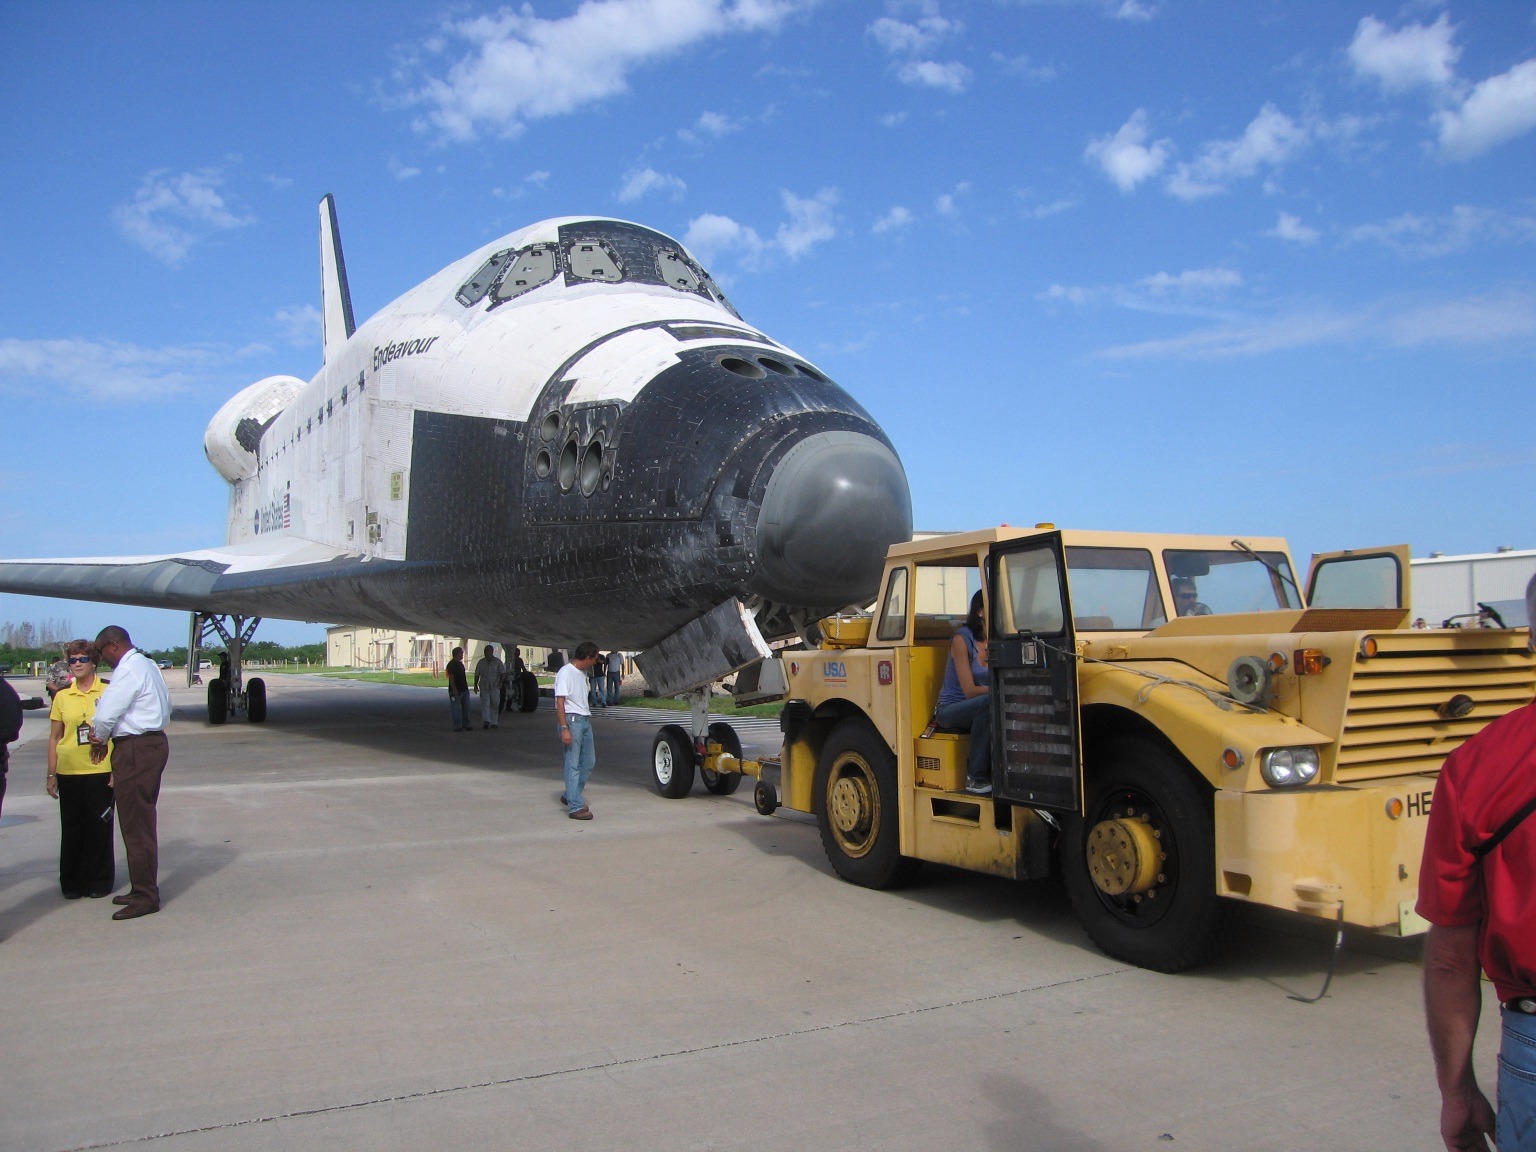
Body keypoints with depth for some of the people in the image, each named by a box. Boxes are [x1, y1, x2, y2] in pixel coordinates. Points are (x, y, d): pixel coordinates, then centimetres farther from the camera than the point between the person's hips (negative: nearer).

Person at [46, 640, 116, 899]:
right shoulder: (62, 696, 7)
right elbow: (55, 737, 11)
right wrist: (51, 774, 7)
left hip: (101, 771, -2)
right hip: (68, 771, 2)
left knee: (99, 827, 4)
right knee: (71, 828, 7)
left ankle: (99, 882, 16)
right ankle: (72, 883, 19)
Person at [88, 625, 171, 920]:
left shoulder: (127, 670, -15)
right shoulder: (148, 665, 16)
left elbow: (107, 714, -19)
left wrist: (100, 739, 4)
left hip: (135, 751, -10)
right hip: (155, 740, 10)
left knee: (135, 824, -5)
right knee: (142, 822, 16)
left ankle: (145, 896, -1)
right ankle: (143, 888, 24)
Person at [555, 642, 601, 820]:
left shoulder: (582, 672, 14)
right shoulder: (566, 672, -13)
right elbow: (560, 702, -17)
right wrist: (564, 728, -22)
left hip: (585, 720, 9)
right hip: (572, 720, -9)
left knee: (589, 762, 13)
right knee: (573, 764, -5)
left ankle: (570, 795, 27)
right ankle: (575, 807, -3)